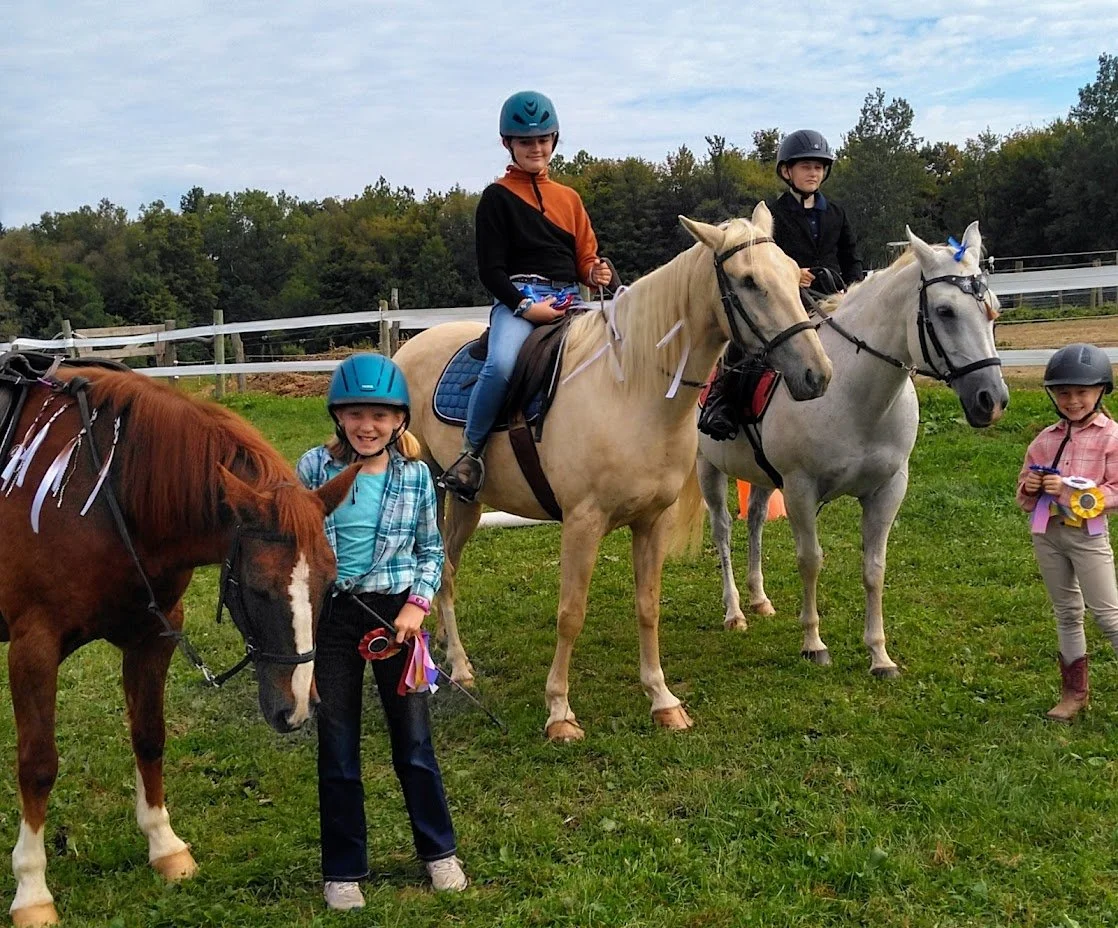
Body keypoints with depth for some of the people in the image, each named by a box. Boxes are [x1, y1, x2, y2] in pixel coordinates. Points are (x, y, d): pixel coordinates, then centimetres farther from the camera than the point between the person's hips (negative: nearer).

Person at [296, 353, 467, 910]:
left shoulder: (415, 475, -4)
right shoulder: (315, 467, -6)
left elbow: (432, 550, 5)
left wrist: (418, 603, -9)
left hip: (395, 611, 0)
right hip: (330, 612, 0)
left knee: (413, 737, 10)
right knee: (337, 747, 8)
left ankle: (439, 850, 29)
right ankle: (343, 870, 22)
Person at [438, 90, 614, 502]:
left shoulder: (569, 198, 21)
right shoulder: (497, 197, 6)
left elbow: (584, 258, 22)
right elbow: (490, 269, -1)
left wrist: (595, 273, -3)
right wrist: (525, 306, -15)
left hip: (569, 301, 5)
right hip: (518, 299, -5)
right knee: (502, 363, -34)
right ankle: (470, 452, -17)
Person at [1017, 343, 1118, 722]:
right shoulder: (1045, 440, 6)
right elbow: (1024, 498, 15)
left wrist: (1071, 490, -22)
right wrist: (1028, 488, -8)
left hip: (1087, 535, -5)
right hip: (1047, 534, 5)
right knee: (1066, 613, 14)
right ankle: (1074, 691, 24)